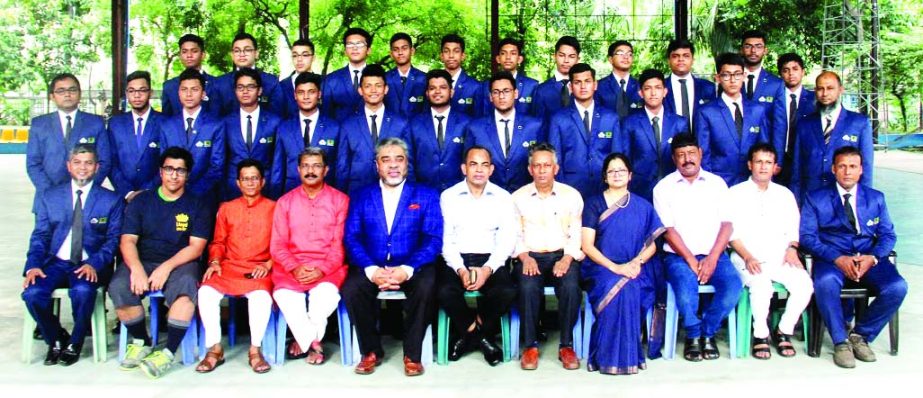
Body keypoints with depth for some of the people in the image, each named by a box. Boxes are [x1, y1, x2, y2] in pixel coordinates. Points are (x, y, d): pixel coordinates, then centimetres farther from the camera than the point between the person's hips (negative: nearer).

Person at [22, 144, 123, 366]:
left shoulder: (111, 200, 8)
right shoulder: (50, 197, 15)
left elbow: (113, 239, 0)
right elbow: (40, 236, 10)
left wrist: (94, 264, -18)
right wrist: (33, 265, -9)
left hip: (90, 266, -2)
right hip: (56, 263, 2)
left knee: (82, 291, -35)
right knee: (32, 293, -27)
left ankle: (75, 343, -7)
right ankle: (55, 339, 2)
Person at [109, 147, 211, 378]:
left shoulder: (196, 207, 8)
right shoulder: (140, 202, 12)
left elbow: (196, 247, -2)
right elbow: (127, 240, 3)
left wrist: (167, 267, -18)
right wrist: (136, 268, -18)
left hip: (180, 263, -2)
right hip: (142, 262, 2)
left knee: (186, 287, -36)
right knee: (118, 288, -29)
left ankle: (168, 353, -26)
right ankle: (141, 342, -3)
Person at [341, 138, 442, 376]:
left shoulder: (426, 196, 9)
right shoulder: (361, 197, 12)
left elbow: (433, 240, -2)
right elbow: (351, 238, 1)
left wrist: (407, 269, -20)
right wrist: (371, 270, -18)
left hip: (412, 269, -1)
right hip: (371, 268, 1)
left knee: (427, 286, -32)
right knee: (351, 288, -28)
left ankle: (412, 354, -12)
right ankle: (371, 351, -6)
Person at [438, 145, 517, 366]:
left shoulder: (503, 197, 8)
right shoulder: (448, 196, 7)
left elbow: (507, 240, 0)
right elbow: (446, 240, 0)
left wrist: (487, 269, -16)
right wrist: (460, 269, -16)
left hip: (491, 261, 1)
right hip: (457, 261, 0)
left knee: (507, 292, -29)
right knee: (445, 291, -31)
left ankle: (470, 333, 0)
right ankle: (475, 333, -2)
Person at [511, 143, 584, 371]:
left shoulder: (571, 195, 9)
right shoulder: (518, 197, 11)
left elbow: (576, 234, 3)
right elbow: (514, 235, 6)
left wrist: (567, 259, -13)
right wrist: (524, 257, -12)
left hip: (563, 255, 0)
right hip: (530, 256, 0)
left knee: (571, 286, -32)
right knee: (528, 287, -33)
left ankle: (566, 346, -16)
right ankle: (530, 346, -19)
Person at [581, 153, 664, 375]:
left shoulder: (643, 206, 15)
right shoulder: (594, 204, 7)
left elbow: (651, 244, 9)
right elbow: (587, 246, -2)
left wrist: (637, 262, -14)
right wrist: (614, 267, -16)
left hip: (634, 269, 1)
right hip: (601, 268, -1)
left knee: (628, 287, -34)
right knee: (616, 286, -35)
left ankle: (624, 354, -22)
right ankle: (611, 356, -29)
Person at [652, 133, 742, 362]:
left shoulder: (717, 183, 11)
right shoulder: (664, 187, 5)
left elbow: (726, 224, 3)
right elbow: (668, 229, -3)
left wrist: (712, 258, -12)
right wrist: (691, 260, -14)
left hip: (713, 255, 2)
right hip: (679, 255, -2)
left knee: (733, 286, -26)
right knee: (686, 286, -32)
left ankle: (708, 332, -1)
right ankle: (693, 335, -4)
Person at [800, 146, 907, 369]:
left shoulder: (876, 198, 17)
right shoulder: (815, 199, 7)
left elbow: (888, 235, 10)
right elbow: (806, 236, -3)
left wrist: (873, 257, -12)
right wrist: (838, 258, -17)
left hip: (868, 258, 3)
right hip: (831, 257, -3)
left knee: (897, 287, -26)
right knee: (825, 283, -37)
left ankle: (861, 335, -3)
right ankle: (840, 342, -15)